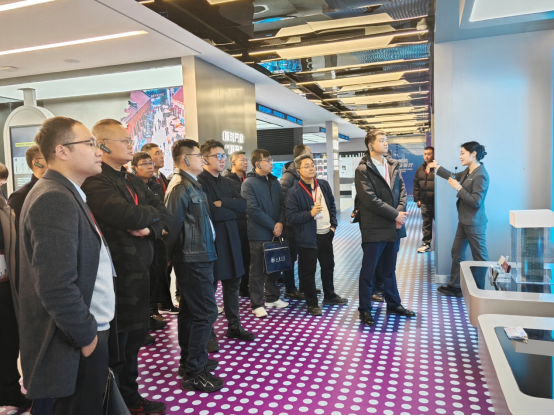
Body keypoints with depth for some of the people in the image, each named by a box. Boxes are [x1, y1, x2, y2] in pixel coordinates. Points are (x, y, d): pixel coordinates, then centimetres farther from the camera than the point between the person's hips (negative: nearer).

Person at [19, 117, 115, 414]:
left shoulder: (66, 194, 10)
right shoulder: (54, 199, -22)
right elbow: (56, 287, -28)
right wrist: (87, 334, -16)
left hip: (88, 332, 9)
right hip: (80, 343, -9)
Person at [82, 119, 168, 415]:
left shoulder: (133, 181, 13)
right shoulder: (95, 182, -16)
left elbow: (162, 211, 7)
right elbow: (127, 215, -30)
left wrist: (149, 226, -14)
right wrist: (151, 213, -10)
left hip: (140, 271, 9)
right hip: (116, 277, -9)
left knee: (135, 339, 20)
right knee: (115, 347, 7)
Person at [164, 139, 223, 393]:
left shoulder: (190, 184, 13)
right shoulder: (181, 187, -16)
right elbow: (173, 223, -18)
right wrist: (173, 253, -6)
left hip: (196, 257, 10)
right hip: (194, 259, -10)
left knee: (190, 310, 17)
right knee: (206, 313, -6)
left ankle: (190, 360, 32)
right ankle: (193, 373, 5)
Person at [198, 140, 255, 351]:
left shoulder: (228, 182, 14)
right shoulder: (199, 182, -11)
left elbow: (243, 205, 0)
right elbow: (210, 213, -21)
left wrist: (222, 203, -13)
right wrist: (231, 208, -9)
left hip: (230, 238, 7)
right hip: (211, 239, -7)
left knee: (232, 284, 15)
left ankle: (234, 326, 29)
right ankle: (208, 333, 18)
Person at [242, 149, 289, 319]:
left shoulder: (274, 181, 11)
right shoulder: (249, 183, -8)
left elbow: (282, 203, 7)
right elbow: (253, 210, -15)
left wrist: (280, 223, -10)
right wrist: (272, 226, -14)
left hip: (275, 232, 6)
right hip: (259, 234, -6)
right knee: (258, 270, 3)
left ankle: (272, 297, 30)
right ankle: (257, 304, 12)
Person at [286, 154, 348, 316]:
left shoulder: (324, 184, 5)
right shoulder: (294, 192, -13)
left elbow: (332, 206, 16)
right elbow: (290, 217, -15)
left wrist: (333, 224, 7)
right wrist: (310, 213, -25)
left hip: (326, 234, 6)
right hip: (308, 237, -6)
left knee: (328, 266, 20)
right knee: (308, 271, 4)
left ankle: (330, 296, 39)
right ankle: (312, 304, 20)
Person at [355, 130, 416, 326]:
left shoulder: (394, 165, 10)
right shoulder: (363, 170, -10)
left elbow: (402, 190, 7)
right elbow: (370, 199, -17)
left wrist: (400, 212, -10)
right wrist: (395, 215, -15)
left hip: (393, 227, 6)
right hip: (374, 228, -6)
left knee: (390, 269, 19)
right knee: (368, 271, 5)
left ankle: (393, 304, 33)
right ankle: (365, 309, 18)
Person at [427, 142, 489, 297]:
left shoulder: (480, 175, -20)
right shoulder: (468, 171, 6)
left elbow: (476, 201, -24)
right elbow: (454, 176, 26)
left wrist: (458, 188, -19)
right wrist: (437, 167, 24)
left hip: (474, 223, -10)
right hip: (464, 221, 10)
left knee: (480, 258, 2)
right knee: (457, 252, 16)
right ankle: (455, 286, 27)